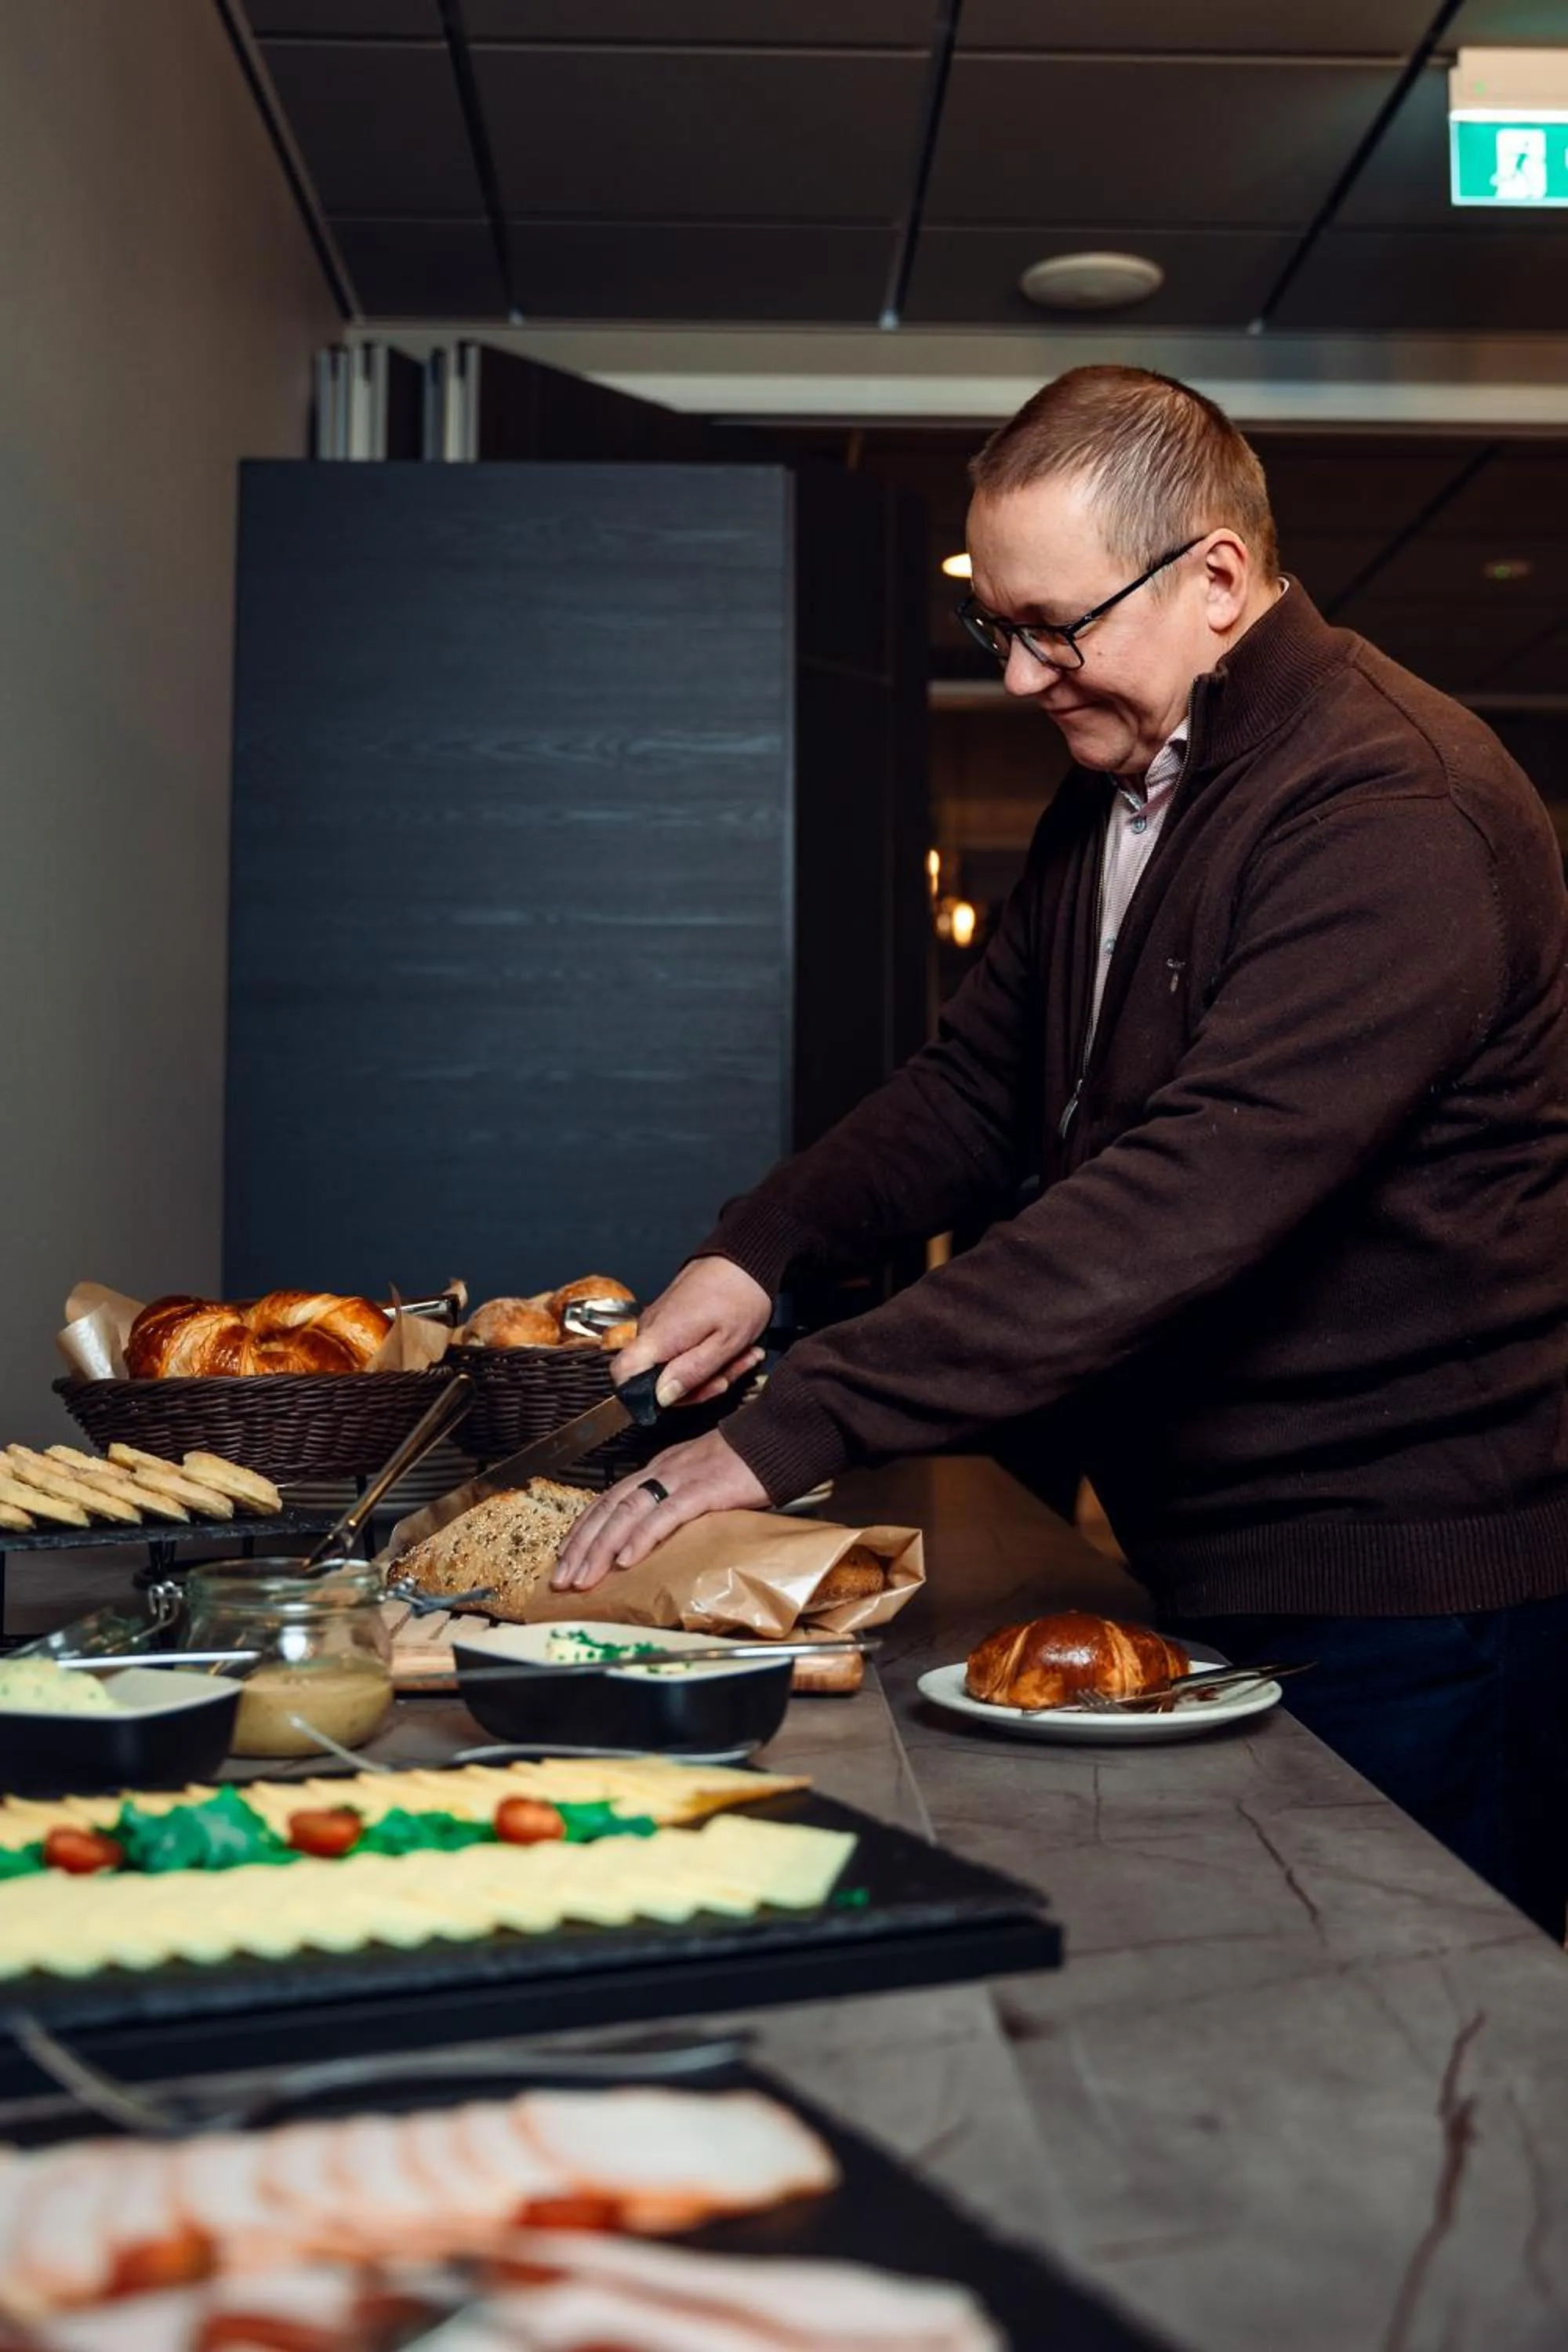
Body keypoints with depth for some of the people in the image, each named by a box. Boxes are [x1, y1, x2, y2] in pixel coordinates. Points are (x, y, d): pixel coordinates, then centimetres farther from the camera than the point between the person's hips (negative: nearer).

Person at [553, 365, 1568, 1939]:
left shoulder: (1393, 815, -22)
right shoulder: (1115, 798, 10)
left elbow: (1189, 1201, -32)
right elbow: (976, 1085, 14)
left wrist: (793, 1431, -33)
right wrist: (758, 1253, -3)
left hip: (1405, 1596, -8)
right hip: (1216, 1571, 9)